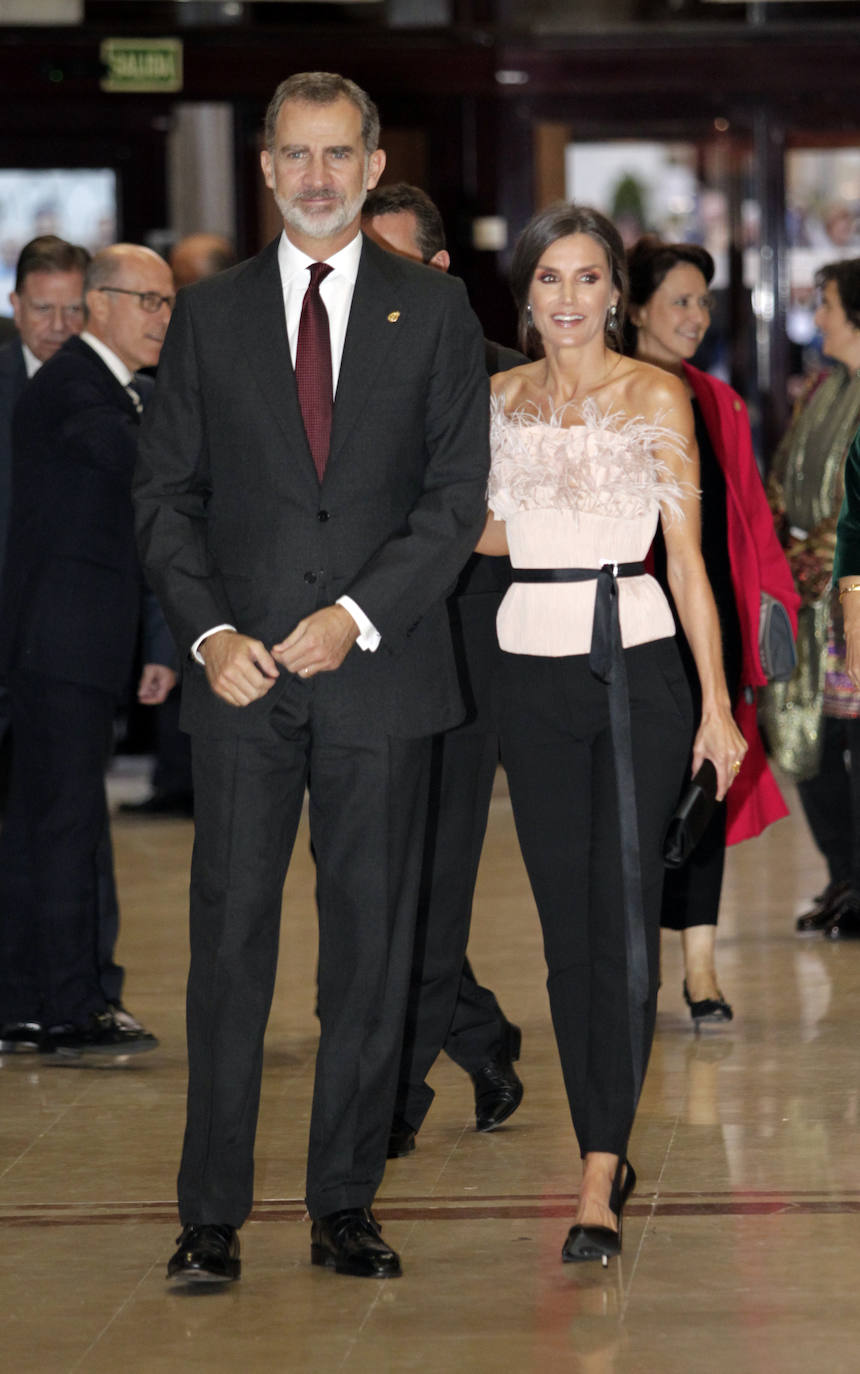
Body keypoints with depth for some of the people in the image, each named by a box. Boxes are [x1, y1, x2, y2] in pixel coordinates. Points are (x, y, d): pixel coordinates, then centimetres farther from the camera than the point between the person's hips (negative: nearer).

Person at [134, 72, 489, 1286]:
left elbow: (458, 494, 0)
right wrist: (210, 632, -7)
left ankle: (345, 1204, 12)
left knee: (371, 949, 3)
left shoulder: (434, 310, 6)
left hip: (381, 675, 0)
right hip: (244, 676, 0)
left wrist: (361, 615, -12)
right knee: (229, 944, -1)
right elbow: (166, 493, 8)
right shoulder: (210, 315, 10)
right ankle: (213, 1214, 4)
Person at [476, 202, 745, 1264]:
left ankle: (599, 1176, -15)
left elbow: (686, 553, -1)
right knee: (567, 921, 4)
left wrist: (717, 700, -5)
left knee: (625, 909, -13)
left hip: (636, 664, -3)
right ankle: (604, 1149, 15)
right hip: (534, 669, 3)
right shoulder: (498, 400, 10)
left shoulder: (657, 398, 1)